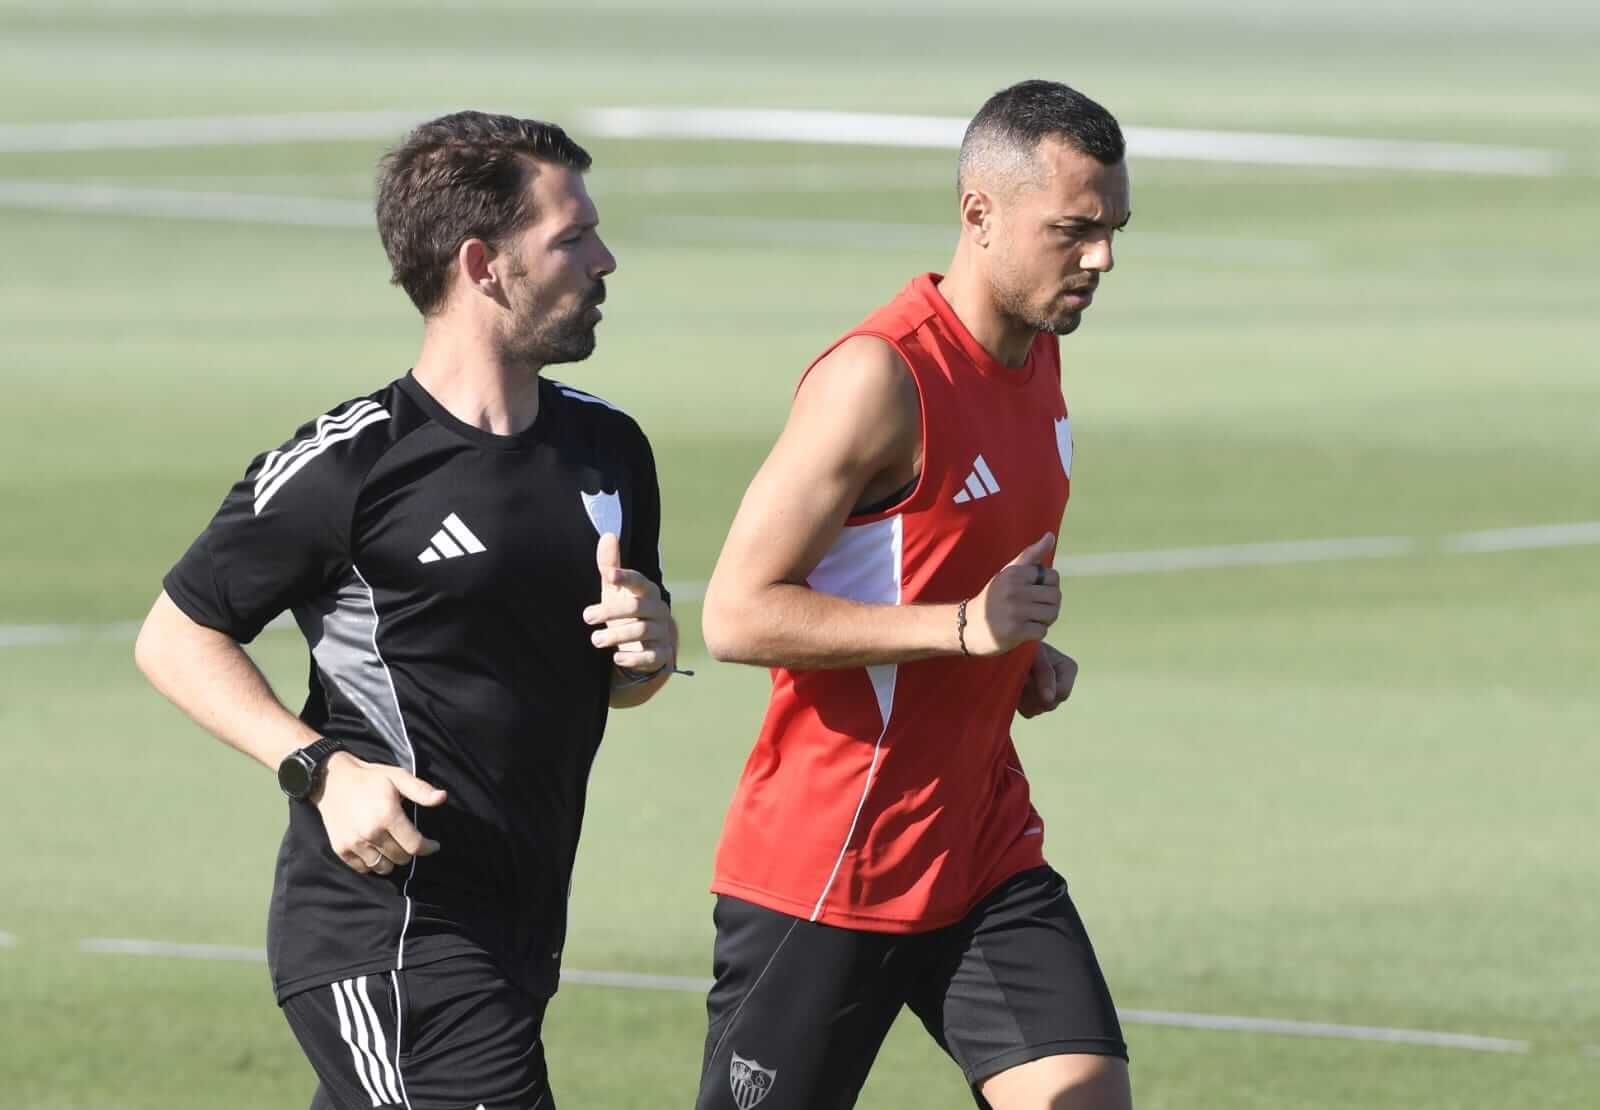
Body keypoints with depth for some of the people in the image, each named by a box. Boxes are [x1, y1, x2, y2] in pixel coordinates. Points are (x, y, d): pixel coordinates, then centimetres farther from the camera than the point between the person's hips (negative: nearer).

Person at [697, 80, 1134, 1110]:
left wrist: (1027, 655, 7)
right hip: (823, 865, -7)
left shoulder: (1038, 351, 9)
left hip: (986, 850, 7)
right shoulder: (880, 376, -19)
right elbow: (738, 614, -22)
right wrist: (964, 628, -25)